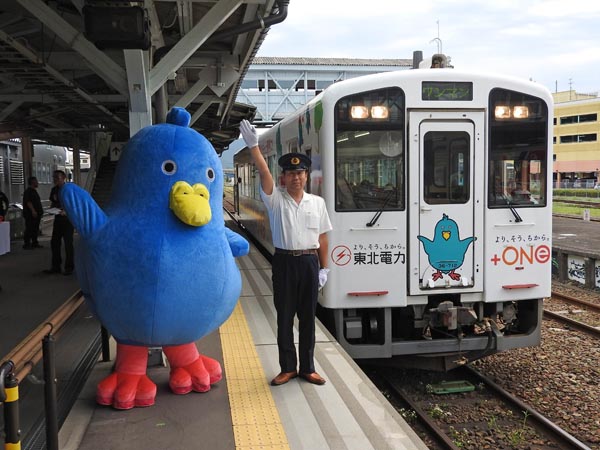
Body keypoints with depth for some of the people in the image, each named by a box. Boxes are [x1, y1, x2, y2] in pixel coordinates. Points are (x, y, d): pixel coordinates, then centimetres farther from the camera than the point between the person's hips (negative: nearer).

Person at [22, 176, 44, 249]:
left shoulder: (34, 191, 19)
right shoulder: (28, 191, -12)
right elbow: (28, 202, -21)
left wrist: (40, 211, 23)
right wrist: (33, 211, -26)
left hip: (36, 214, 10)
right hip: (30, 214, -10)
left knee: (35, 229, 12)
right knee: (29, 229, -8)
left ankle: (34, 243, 18)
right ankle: (26, 244, -5)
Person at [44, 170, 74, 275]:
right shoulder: (54, 190, 10)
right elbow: (52, 203, 20)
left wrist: (66, 211, -25)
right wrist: (52, 208, -2)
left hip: (67, 219, -6)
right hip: (57, 218, 7)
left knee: (68, 243, -3)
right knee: (54, 242, 7)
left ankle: (69, 267, 5)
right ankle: (56, 266, 16)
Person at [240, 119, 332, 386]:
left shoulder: (317, 203, 6)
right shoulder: (275, 199, 0)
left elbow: (322, 238, 7)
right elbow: (264, 173, -17)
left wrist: (323, 268, 4)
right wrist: (253, 146, -30)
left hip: (309, 262, 2)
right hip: (285, 262, -1)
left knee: (307, 317, 9)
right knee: (284, 317, 5)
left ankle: (307, 368, 20)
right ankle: (288, 368, 18)